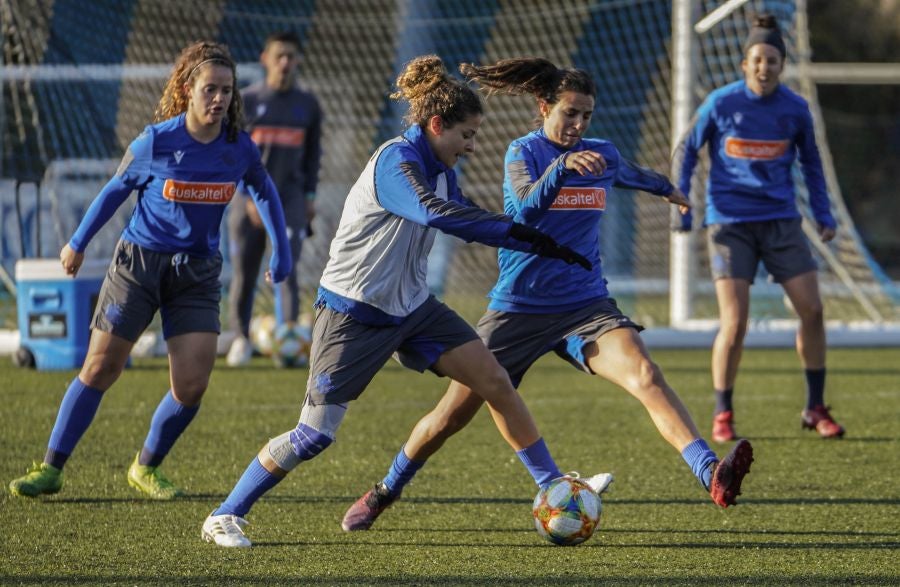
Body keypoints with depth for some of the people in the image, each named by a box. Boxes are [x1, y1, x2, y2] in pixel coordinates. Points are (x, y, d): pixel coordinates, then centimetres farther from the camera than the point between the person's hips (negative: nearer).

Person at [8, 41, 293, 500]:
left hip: (198, 273, 2)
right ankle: (51, 469, 11)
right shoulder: (155, 143, -14)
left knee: (191, 387, -7)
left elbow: (263, 191, 14)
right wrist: (78, 243, 9)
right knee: (99, 368, 1)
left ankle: (146, 468, 17)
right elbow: (116, 190, 1)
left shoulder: (238, 148, -7)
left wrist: (281, 251, 14)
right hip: (139, 262, -2)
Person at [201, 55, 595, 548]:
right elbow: (435, 213, -40)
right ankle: (225, 516, 5)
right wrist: (518, 231, -41)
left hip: (411, 307, 8)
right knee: (315, 435, -9)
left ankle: (552, 485, 11)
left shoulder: (439, 169, 5)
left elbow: (470, 223, 19)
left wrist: (543, 247, 10)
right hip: (353, 314, -8)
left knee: (494, 381, -1)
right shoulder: (396, 162, -22)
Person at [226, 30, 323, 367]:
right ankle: (241, 339, 15)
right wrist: (249, 197, -9)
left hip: (291, 198, 1)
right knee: (243, 273, 2)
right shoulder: (246, 101, 1)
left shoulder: (308, 105, 8)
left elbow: (313, 152, 16)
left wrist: (310, 194, 8)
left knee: (287, 271, -10)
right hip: (250, 198, -1)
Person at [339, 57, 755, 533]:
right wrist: (562, 165, -44)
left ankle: (711, 476, -39)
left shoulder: (602, 155, 6)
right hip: (519, 308, -2)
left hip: (585, 306, 2)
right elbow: (527, 208, -28)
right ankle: (383, 493, 25)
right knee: (453, 413, 2)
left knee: (645, 375, -25)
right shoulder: (524, 153, -7)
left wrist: (668, 190, 49)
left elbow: (636, 176, 31)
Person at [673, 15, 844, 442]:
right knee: (734, 323, -11)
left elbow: (810, 163, 14)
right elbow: (686, 151, 5)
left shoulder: (795, 109, 0)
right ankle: (722, 415, 5)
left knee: (812, 310, -3)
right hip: (730, 224, -3)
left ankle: (815, 409, 12)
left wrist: (823, 215, 6)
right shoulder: (720, 104, -7)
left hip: (780, 220, 3)